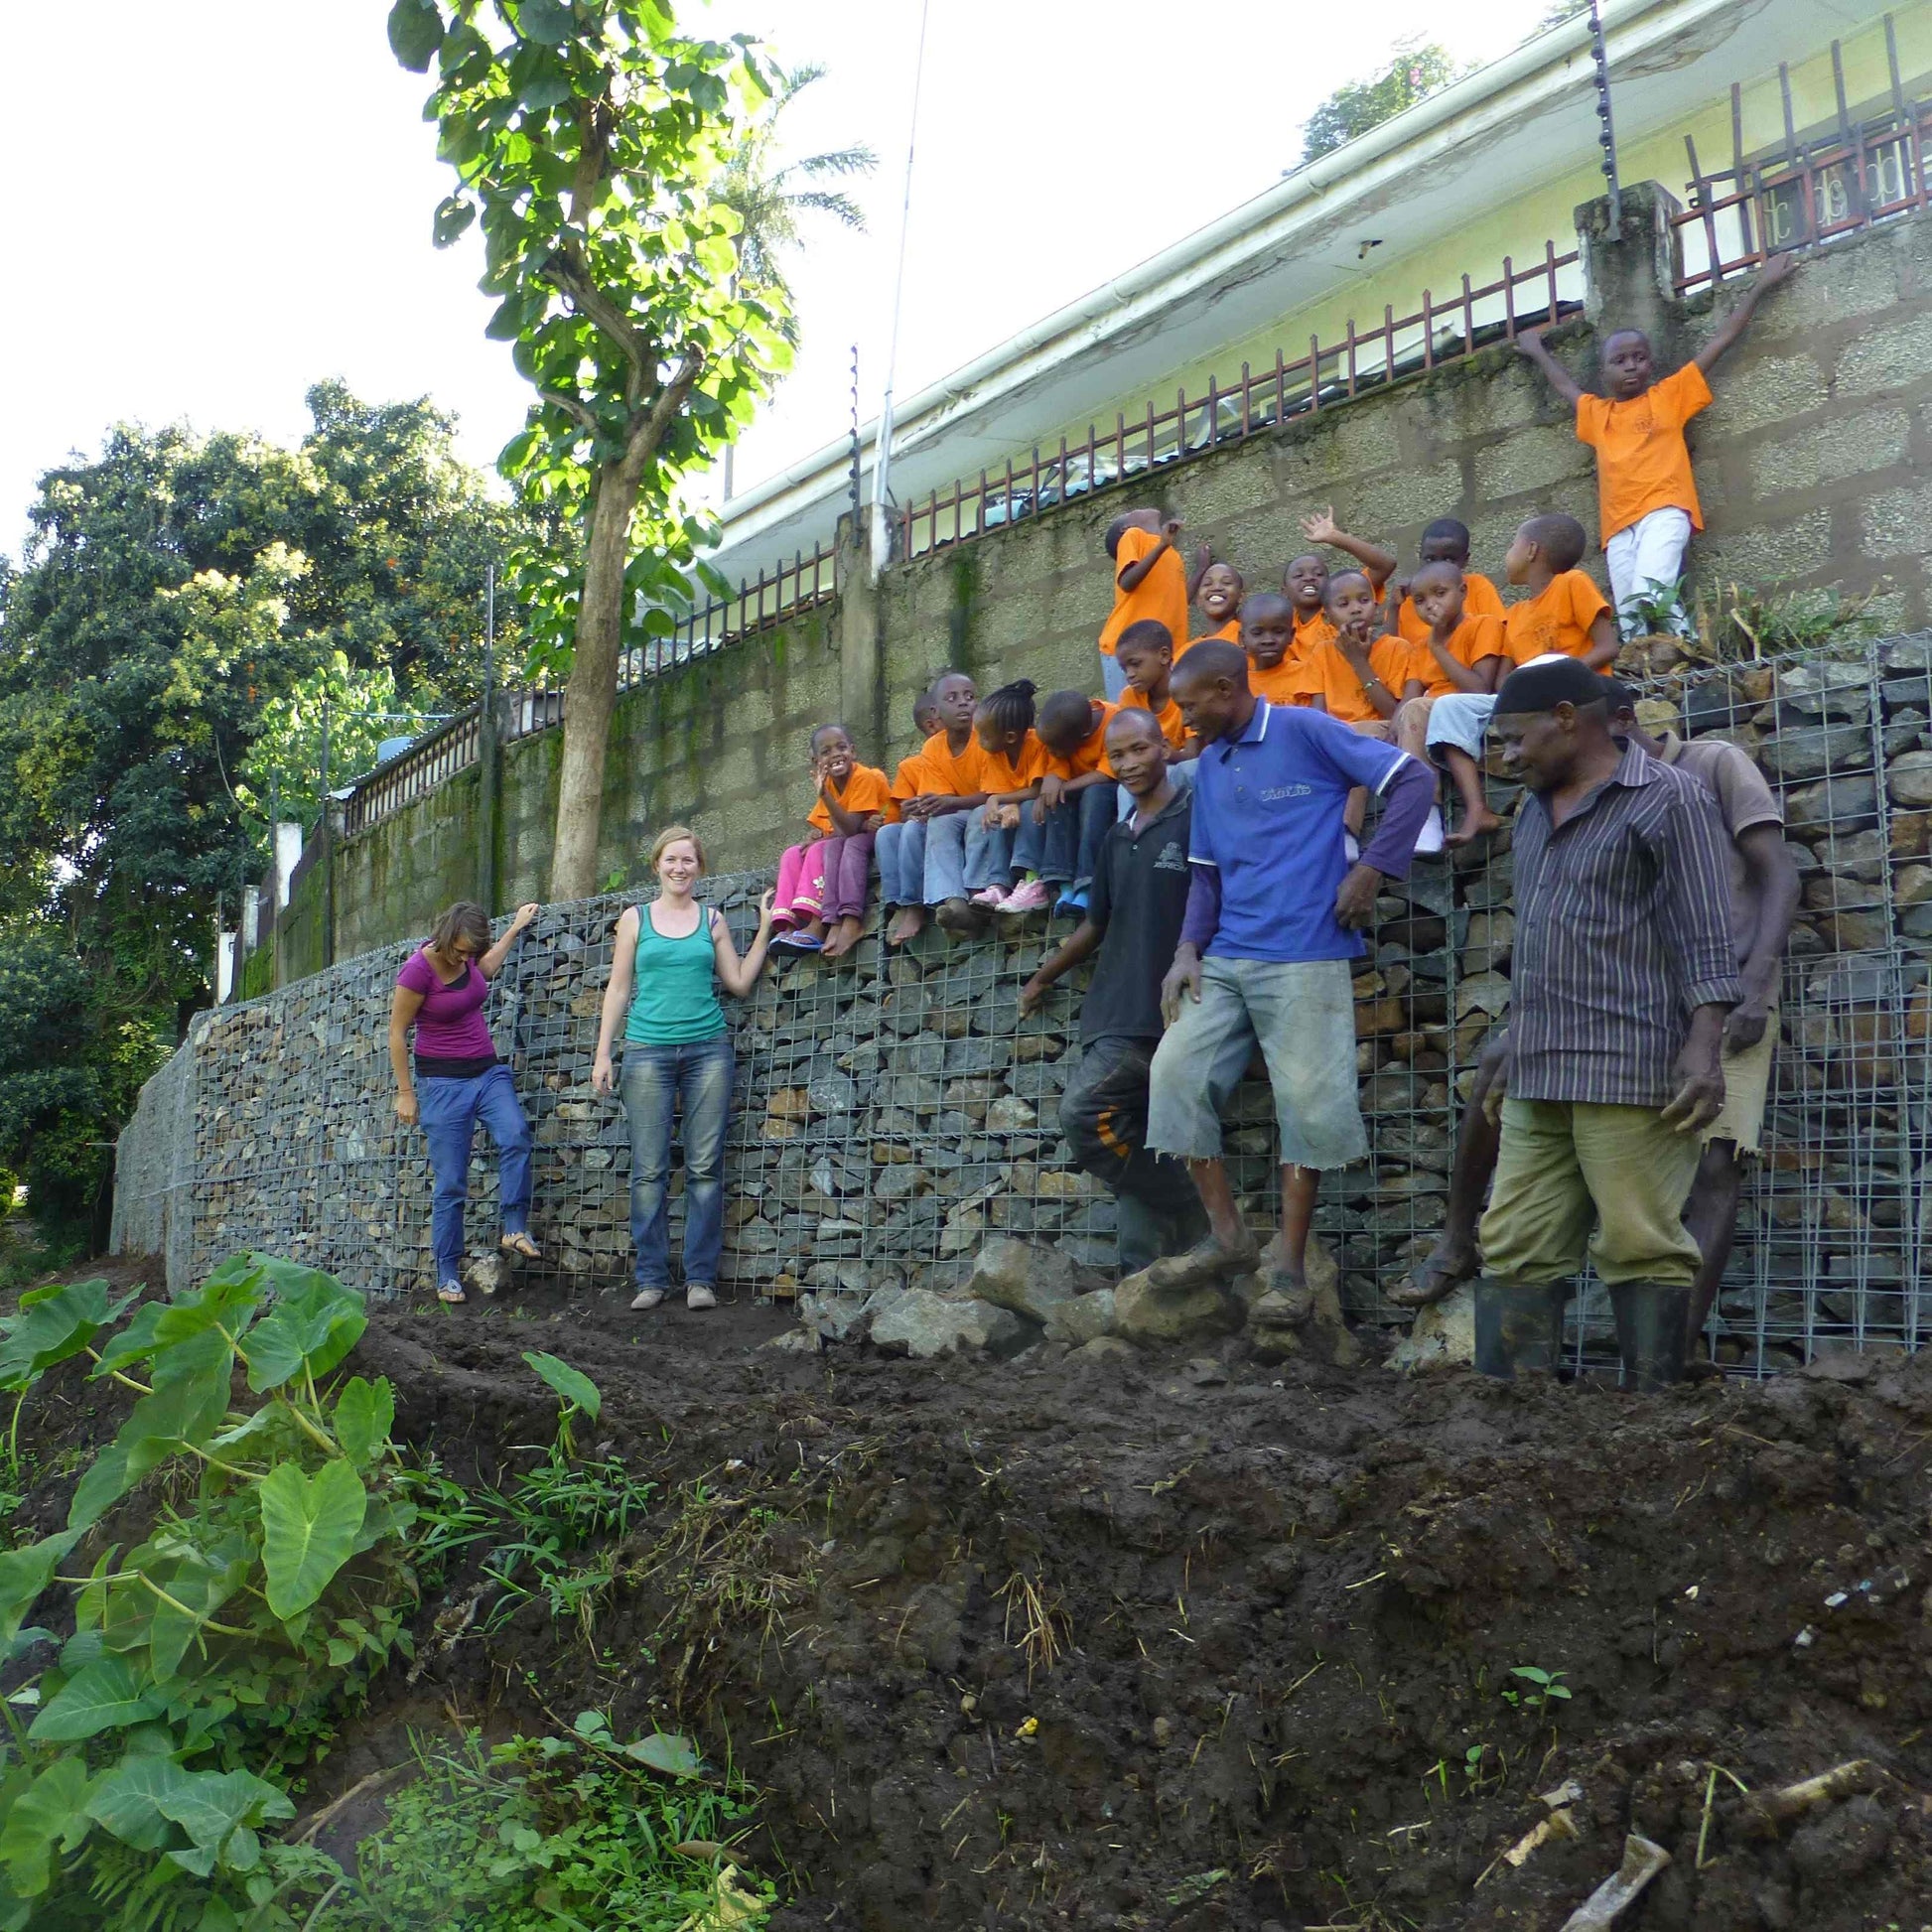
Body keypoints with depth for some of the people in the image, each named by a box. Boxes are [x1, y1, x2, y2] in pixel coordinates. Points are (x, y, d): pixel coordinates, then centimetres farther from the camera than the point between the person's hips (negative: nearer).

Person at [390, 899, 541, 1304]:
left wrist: (516, 928, 30)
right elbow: (397, 1033, -9)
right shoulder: (419, 968, -15)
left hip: (488, 1070, 5)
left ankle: (514, 1229, -16)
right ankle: (447, 1275, 7)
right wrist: (406, 1093, -6)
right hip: (443, 1080, -5)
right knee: (450, 1183, -3)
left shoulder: (465, 953, 2)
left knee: (514, 1135, -25)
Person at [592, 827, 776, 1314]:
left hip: (708, 1049, 1)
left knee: (705, 1168, -1)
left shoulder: (713, 920, 12)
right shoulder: (635, 918, 9)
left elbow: (739, 983, 11)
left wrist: (765, 930, 7)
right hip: (648, 1050, -1)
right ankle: (651, 1278, 6)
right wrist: (603, 1053, 4)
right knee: (649, 1171, -1)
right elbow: (618, 989, 9)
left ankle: (700, 1278, 4)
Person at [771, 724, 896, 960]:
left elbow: (849, 829, -28)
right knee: (793, 854, -12)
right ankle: (788, 927, -27)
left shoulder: (865, 777, -19)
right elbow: (816, 832, -2)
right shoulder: (828, 783, 2)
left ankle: (851, 920, -46)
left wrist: (824, 794, -35)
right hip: (846, 843, 7)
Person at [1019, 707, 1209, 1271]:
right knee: (1139, 1155, 4)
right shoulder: (1117, 838, 19)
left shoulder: (1194, 822, -2)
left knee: (1085, 1113, -19)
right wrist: (1043, 977, 38)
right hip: (1121, 1015, 7)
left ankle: (1191, 1216, -4)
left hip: (1172, 1015, -7)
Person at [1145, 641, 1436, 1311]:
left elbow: (1413, 781, -8)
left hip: (1304, 957, -7)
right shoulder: (1208, 766, 15)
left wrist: (1370, 871, -13)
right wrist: (1188, 949, 5)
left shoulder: (1305, 731, -5)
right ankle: (1227, 1237, 7)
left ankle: (1289, 1262, 8)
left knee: (1307, 1102, -5)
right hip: (1226, 958, 7)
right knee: (1175, 1072, -3)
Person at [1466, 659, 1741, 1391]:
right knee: (1513, 1249, 3)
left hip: (1631, 1071, -7)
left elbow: (1705, 940, -8)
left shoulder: (1667, 798, -2)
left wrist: (1704, 1047, -17)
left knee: (1640, 1249, -3)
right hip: (1536, 1078, 7)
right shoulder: (1535, 811, 20)